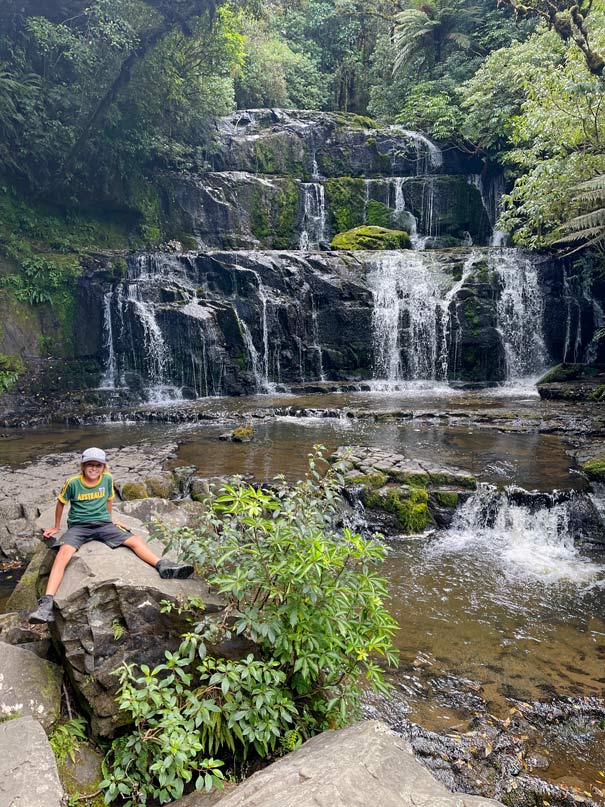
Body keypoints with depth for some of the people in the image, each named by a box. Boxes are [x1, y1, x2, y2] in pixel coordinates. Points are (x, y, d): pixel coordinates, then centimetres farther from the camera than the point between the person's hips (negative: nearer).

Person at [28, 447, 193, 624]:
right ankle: (47, 603, -45)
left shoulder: (107, 479, 0)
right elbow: (61, 503, 10)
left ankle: (163, 566, -32)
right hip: (78, 526, -3)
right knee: (63, 553, -33)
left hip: (102, 523, 3)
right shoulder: (73, 482, -7)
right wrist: (56, 527, 20)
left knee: (135, 540, -18)